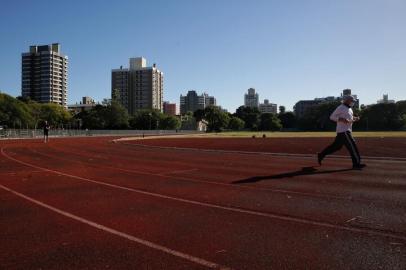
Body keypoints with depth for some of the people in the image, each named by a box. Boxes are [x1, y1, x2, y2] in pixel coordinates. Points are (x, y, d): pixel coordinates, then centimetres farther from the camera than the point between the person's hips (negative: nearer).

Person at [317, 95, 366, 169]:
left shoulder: (349, 109, 19)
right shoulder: (341, 108, -9)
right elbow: (332, 117, -11)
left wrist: (355, 119, 6)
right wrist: (342, 119, -23)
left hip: (348, 131, 10)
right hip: (343, 131, -10)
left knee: (336, 146, 10)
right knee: (352, 146, -11)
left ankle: (321, 155, 20)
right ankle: (356, 164, -7)